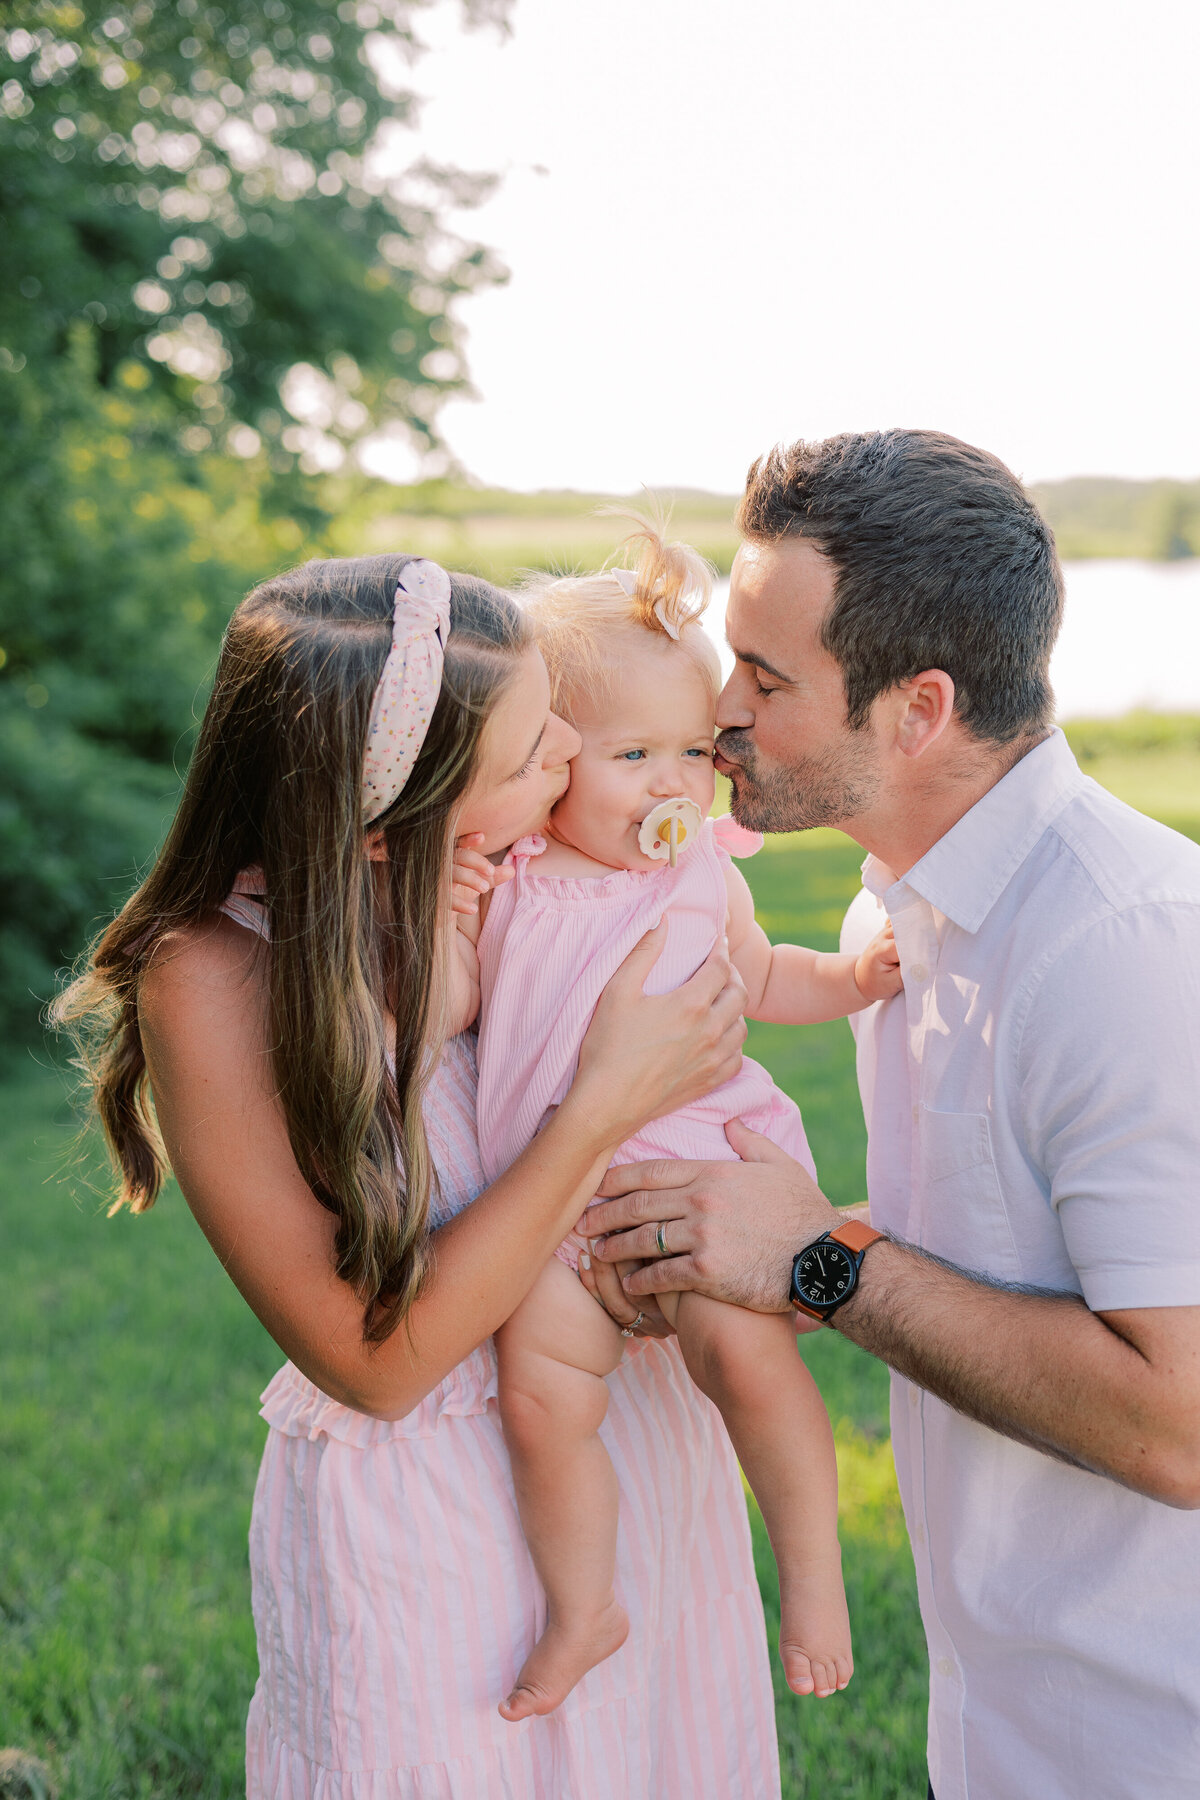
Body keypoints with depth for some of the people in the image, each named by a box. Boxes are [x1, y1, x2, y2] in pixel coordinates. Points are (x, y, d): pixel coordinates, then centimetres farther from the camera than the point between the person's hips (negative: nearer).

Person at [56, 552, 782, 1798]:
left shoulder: (537, 867, -12)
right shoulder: (212, 980, -26)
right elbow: (374, 1361, -23)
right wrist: (606, 1106, -26)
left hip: (642, 1439, 6)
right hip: (426, 1526, -5)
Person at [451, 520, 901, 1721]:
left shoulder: (705, 878, 8)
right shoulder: (503, 880, 2)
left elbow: (759, 980, 24)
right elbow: (447, 1006, 2)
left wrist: (853, 978, 8)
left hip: (697, 1159, 0)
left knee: (743, 1347, -22)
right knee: (539, 1391, -8)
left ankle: (812, 1567, 0)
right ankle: (582, 1608, 15)